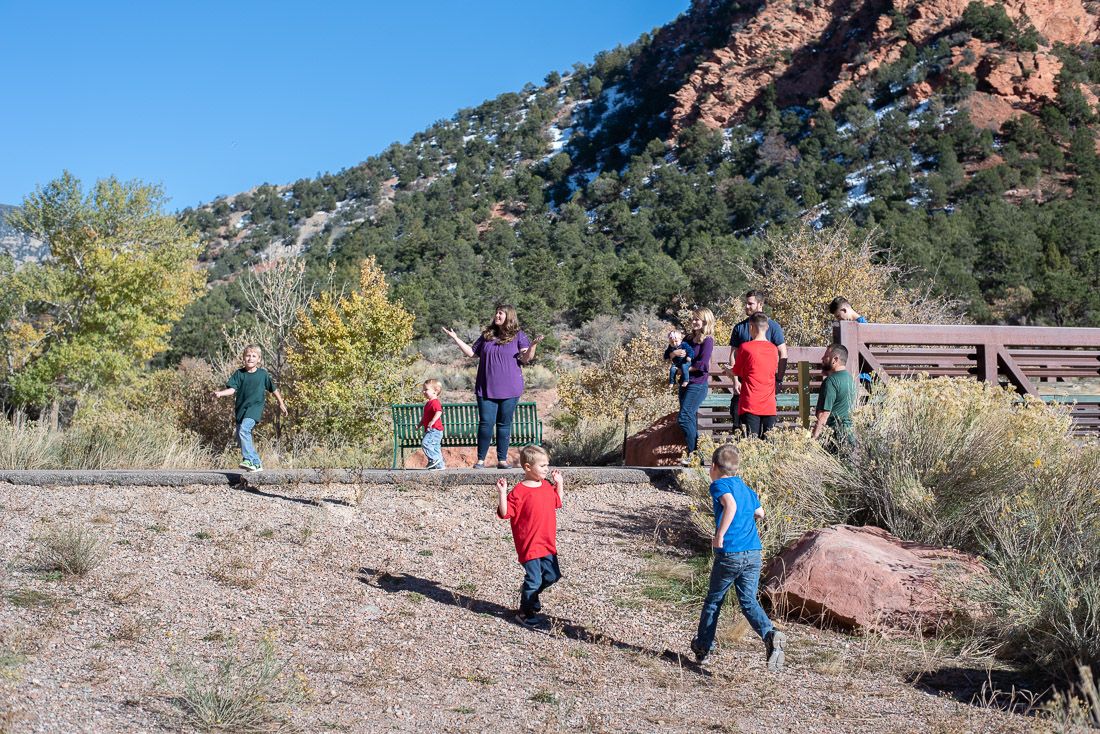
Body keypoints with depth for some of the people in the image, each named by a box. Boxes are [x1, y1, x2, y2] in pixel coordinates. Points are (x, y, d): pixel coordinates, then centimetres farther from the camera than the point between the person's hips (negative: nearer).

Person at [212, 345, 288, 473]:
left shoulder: (263, 374, 1)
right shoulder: (239, 373, 3)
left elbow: (273, 389, 13)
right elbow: (232, 389, -6)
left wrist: (281, 404, 22)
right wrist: (220, 393, -26)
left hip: (255, 407, -4)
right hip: (241, 408, 4)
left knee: (244, 430, -28)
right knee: (240, 439, 6)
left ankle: (248, 459, -28)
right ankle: (257, 464, 17)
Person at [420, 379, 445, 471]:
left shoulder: (435, 402, -14)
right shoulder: (428, 403, 19)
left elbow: (439, 412, -32)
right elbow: (425, 416, 31)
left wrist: (432, 421, -42)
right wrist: (420, 424, 33)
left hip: (435, 430, -11)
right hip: (430, 430, 11)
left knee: (425, 442, -22)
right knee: (435, 447, 12)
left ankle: (434, 459, -17)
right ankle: (440, 465, 16)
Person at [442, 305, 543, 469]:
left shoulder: (518, 336, 3)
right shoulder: (487, 335, 12)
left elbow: (526, 359, -5)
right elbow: (471, 352, 17)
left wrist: (533, 345, -22)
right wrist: (456, 339, 13)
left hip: (509, 389, -2)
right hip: (486, 388, 2)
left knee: (504, 424, 4)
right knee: (486, 423, -4)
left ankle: (502, 460, 11)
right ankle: (481, 460, 2)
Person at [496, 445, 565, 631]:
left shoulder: (547, 486, 7)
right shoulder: (519, 492, -16)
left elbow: (558, 503, 25)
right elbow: (505, 513, -18)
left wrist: (559, 484, 18)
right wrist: (502, 494, -29)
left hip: (548, 543, 7)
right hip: (529, 544, -7)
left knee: (552, 575, 14)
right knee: (534, 579, -2)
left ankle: (530, 596, 38)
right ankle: (525, 613, 16)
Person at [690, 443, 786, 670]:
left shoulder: (719, 485, -5)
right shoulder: (746, 488, 16)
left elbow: (730, 505, -25)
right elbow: (759, 513, 29)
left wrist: (719, 535, -19)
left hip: (729, 553, -5)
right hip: (754, 552, 5)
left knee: (713, 600, 12)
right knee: (748, 601, 5)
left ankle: (702, 646, 25)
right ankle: (770, 635, -21)